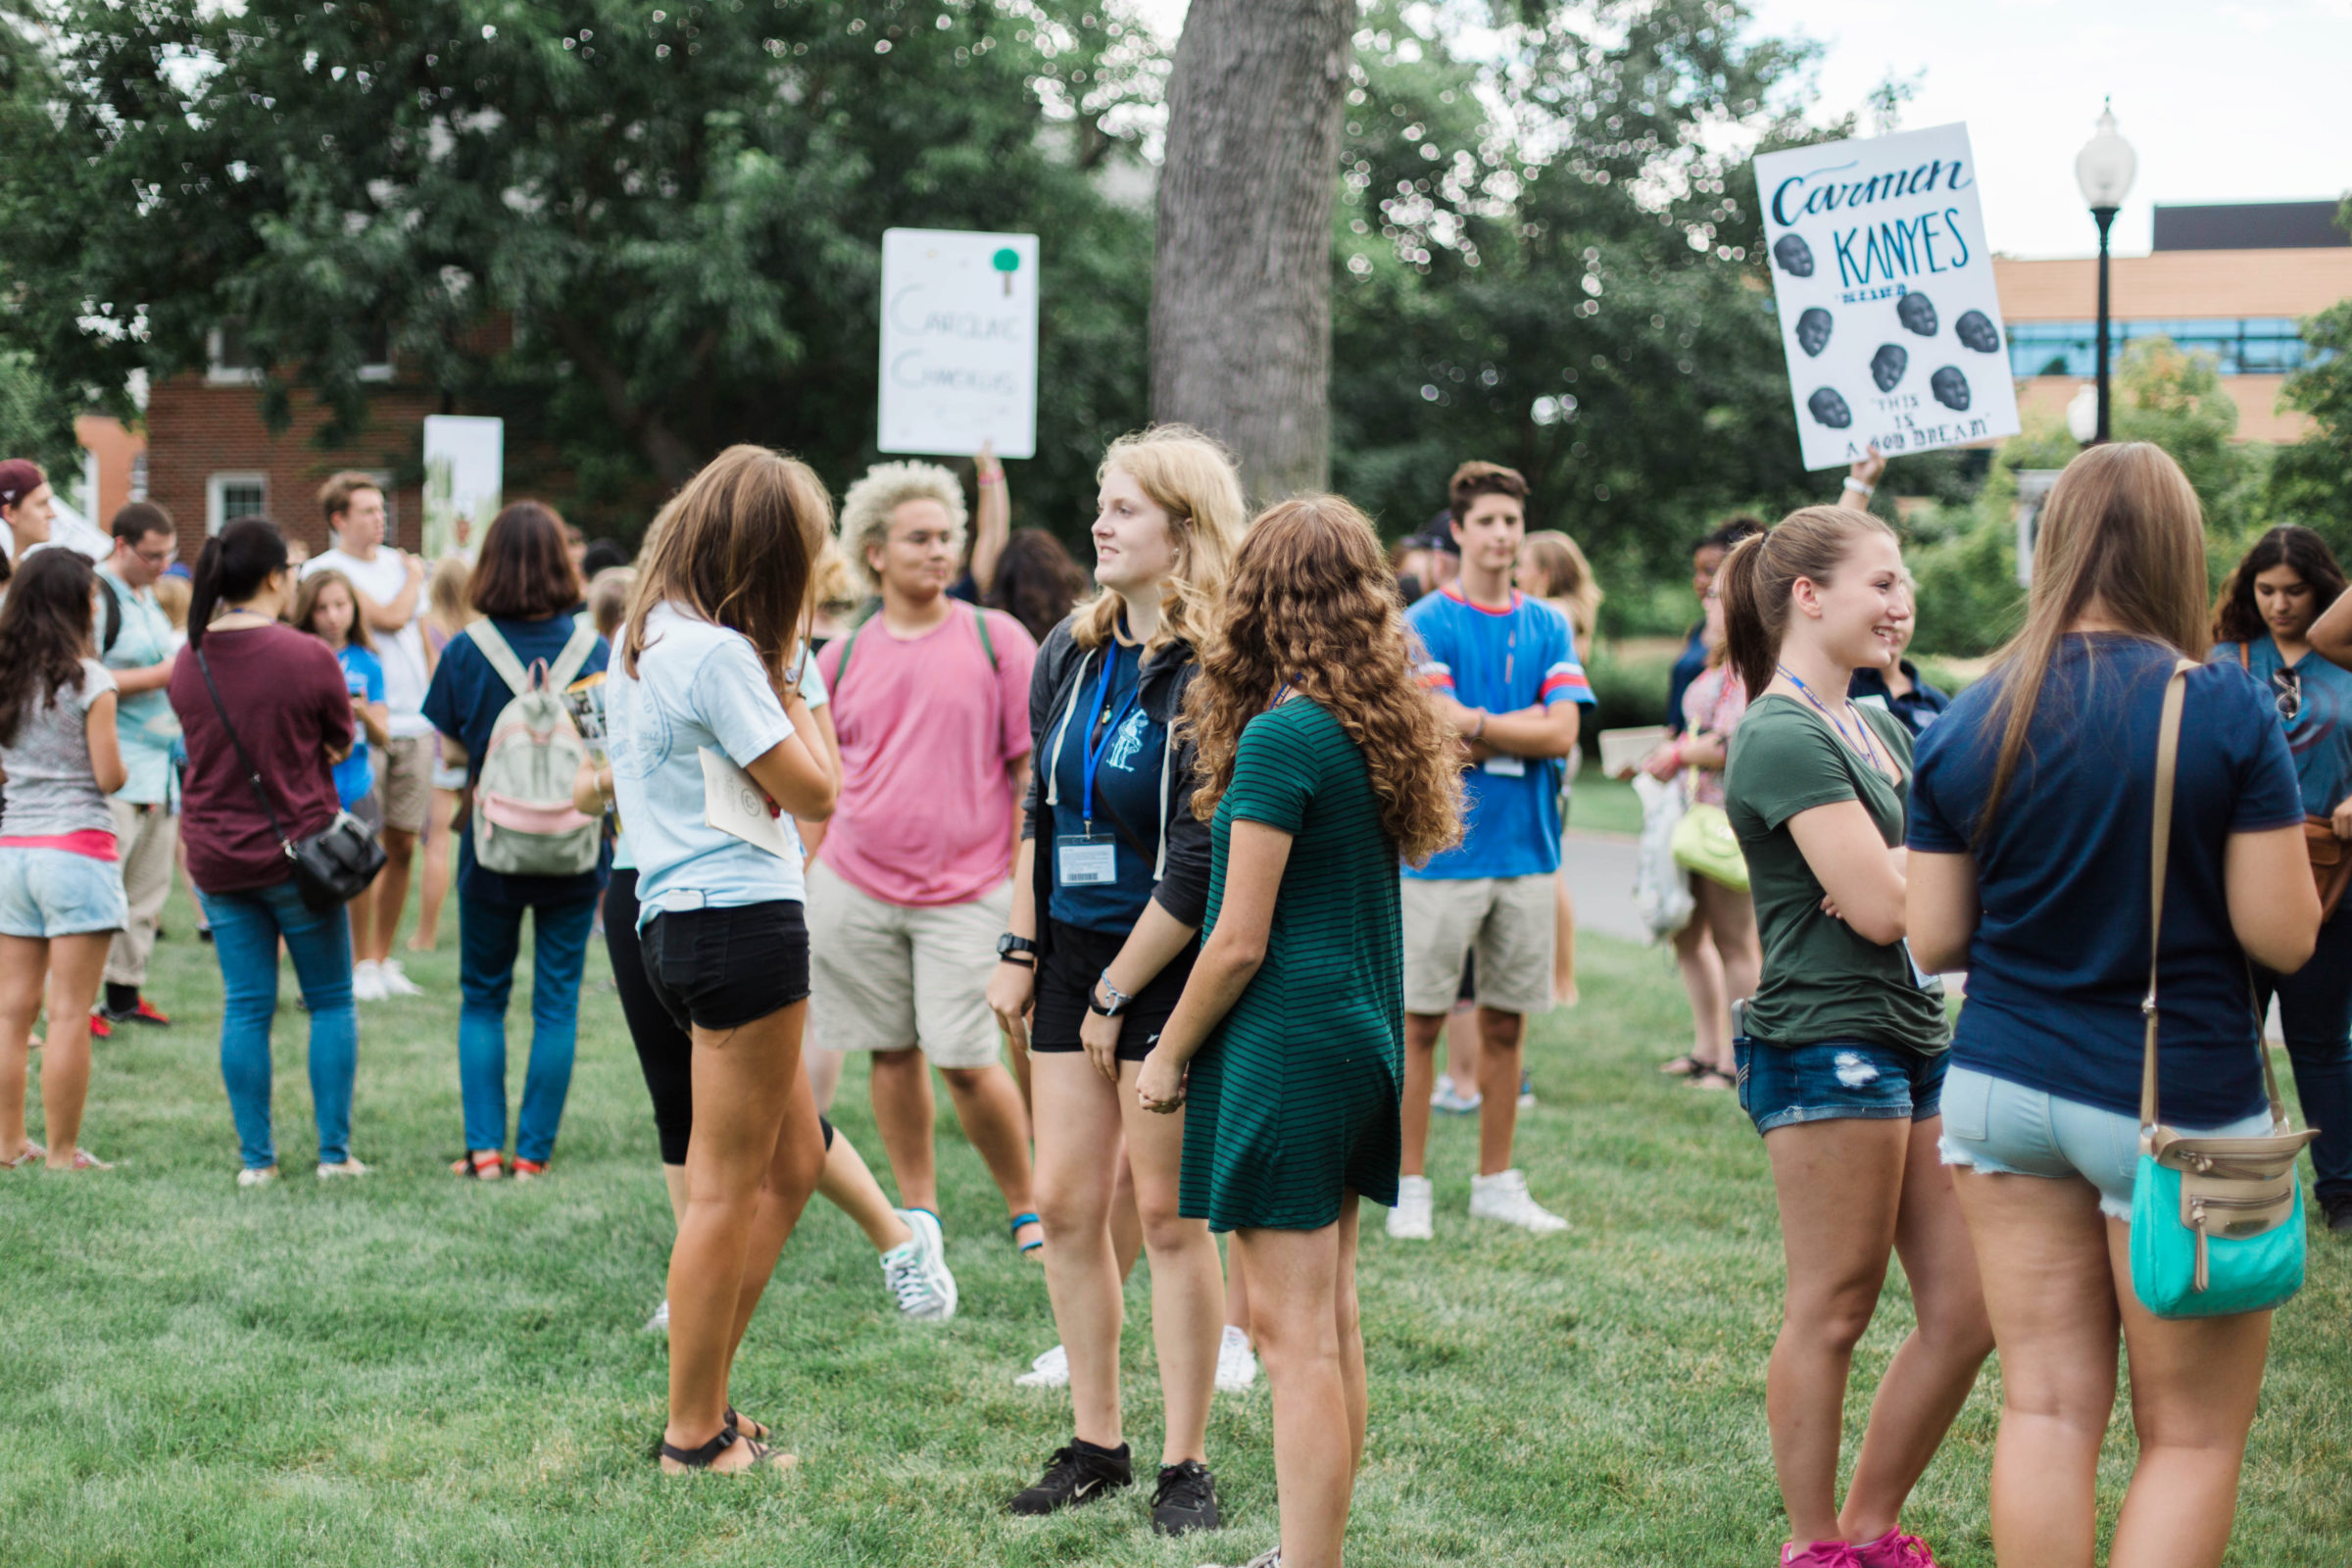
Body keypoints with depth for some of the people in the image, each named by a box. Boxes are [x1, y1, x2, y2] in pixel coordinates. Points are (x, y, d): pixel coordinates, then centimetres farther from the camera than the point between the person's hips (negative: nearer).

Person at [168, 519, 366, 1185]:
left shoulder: (188, 663, 1)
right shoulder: (308, 657, -14)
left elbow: (202, 749, 12)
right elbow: (340, 747, -1)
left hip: (215, 857, 4)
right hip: (297, 851, -4)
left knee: (245, 1007, 9)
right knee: (331, 1002, 9)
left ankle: (255, 1157, 9)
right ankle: (334, 1151, 8)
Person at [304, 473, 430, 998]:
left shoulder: (400, 562, 16)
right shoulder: (324, 570, -4)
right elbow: (391, 618, -13)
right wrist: (413, 578, 5)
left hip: (415, 724, 6)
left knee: (402, 845, 7)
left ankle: (382, 958, 18)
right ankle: (360, 963, 4)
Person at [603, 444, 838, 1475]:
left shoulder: (640, 639, 14)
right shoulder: (720, 654, -15)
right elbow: (815, 793, -10)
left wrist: (772, 667, 10)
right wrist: (786, 675, -1)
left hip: (677, 918, 10)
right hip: (742, 919, -10)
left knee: (793, 1161, 18)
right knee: (728, 1186, -2)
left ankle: (704, 1402, 20)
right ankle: (694, 1437, 6)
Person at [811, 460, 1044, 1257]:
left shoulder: (997, 640, -1)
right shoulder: (841, 657, 7)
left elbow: (1031, 770, 0)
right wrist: (805, 884, 11)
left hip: (965, 891, -3)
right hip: (855, 886, 3)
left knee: (965, 1060, -7)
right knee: (893, 1051, 9)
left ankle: (1027, 1211, 11)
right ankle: (917, 1212, 23)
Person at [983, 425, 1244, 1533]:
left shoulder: (1210, 674, -14)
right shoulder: (1070, 654, 8)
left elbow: (1199, 867, -16)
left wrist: (1117, 994, -13)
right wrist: (1020, 953, 9)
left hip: (1170, 972, -7)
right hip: (1072, 954, 7)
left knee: (1168, 1214, 0)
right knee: (1065, 1204, 7)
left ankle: (1185, 1464, 11)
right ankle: (1096, 1445, 19)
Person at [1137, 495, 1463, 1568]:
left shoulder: (1281, 736, -17)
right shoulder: (1377, 725, 8)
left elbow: (1239, 941, -17)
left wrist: (1168, 1056, -4)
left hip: (1285, 1049, -9)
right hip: (1361, 1039, 9)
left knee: (1291, 1332, -5)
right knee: (1331, 1317, 16)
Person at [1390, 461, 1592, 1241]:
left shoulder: (1549, 627, 10)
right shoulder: (1427, 623, -2)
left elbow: (1563, 734, -3)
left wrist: (1477, 728, -10)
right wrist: (1522, 725, -9)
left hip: (1526, 849, 4)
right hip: (1442, 849, -4)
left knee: (1506, 1024, 10)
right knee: (1420, 1023, 0)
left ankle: (1497, 1183, 19)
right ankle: (1409, 1188, 8)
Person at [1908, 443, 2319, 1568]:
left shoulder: (1963, 724, 0)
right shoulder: (2229, 710, -11)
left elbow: (1933, 940, 2)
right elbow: (2285, 937, -11)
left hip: (2004, 1085, 4)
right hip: (2178, 1098, -4)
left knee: (2048, 1408, 9)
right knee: (2193, 1436, 6)